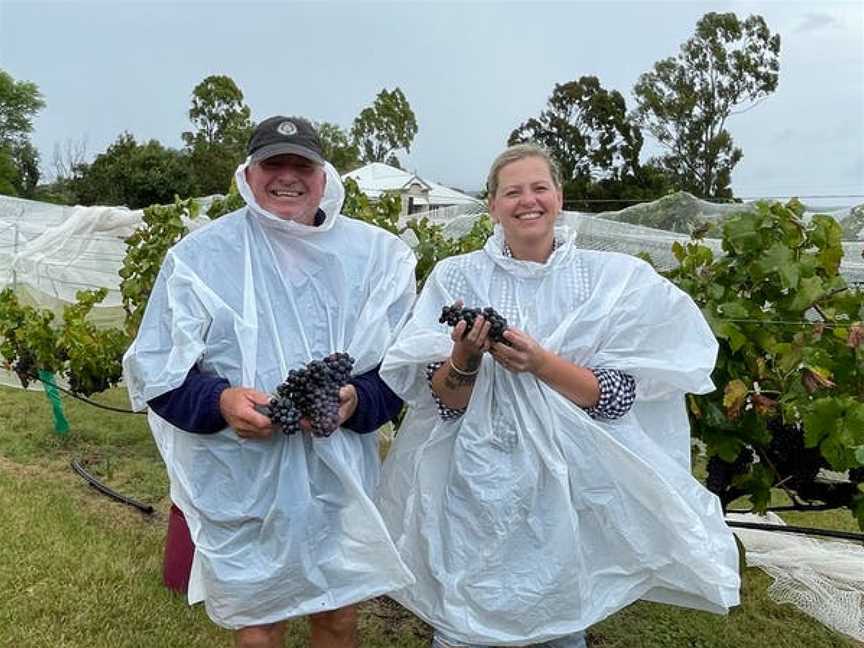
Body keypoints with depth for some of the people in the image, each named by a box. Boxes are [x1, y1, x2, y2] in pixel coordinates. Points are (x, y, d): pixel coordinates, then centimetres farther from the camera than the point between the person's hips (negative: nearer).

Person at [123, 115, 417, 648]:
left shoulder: (374, 255, 1)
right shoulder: (200, 257, -3)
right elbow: (155, 369, 0)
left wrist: (357, 400, -17)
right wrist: (218, 401, -20)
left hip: (340, 478, 2)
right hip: (242, 481, -1)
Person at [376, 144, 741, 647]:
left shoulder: (611, 279, -3)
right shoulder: (456, 276, -3)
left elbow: (617, 398, -8)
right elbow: (443, 401, -4)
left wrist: (540, 364, -23)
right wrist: (465, 359, -24)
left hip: (566, 493, 0)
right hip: (473, 493, 0)